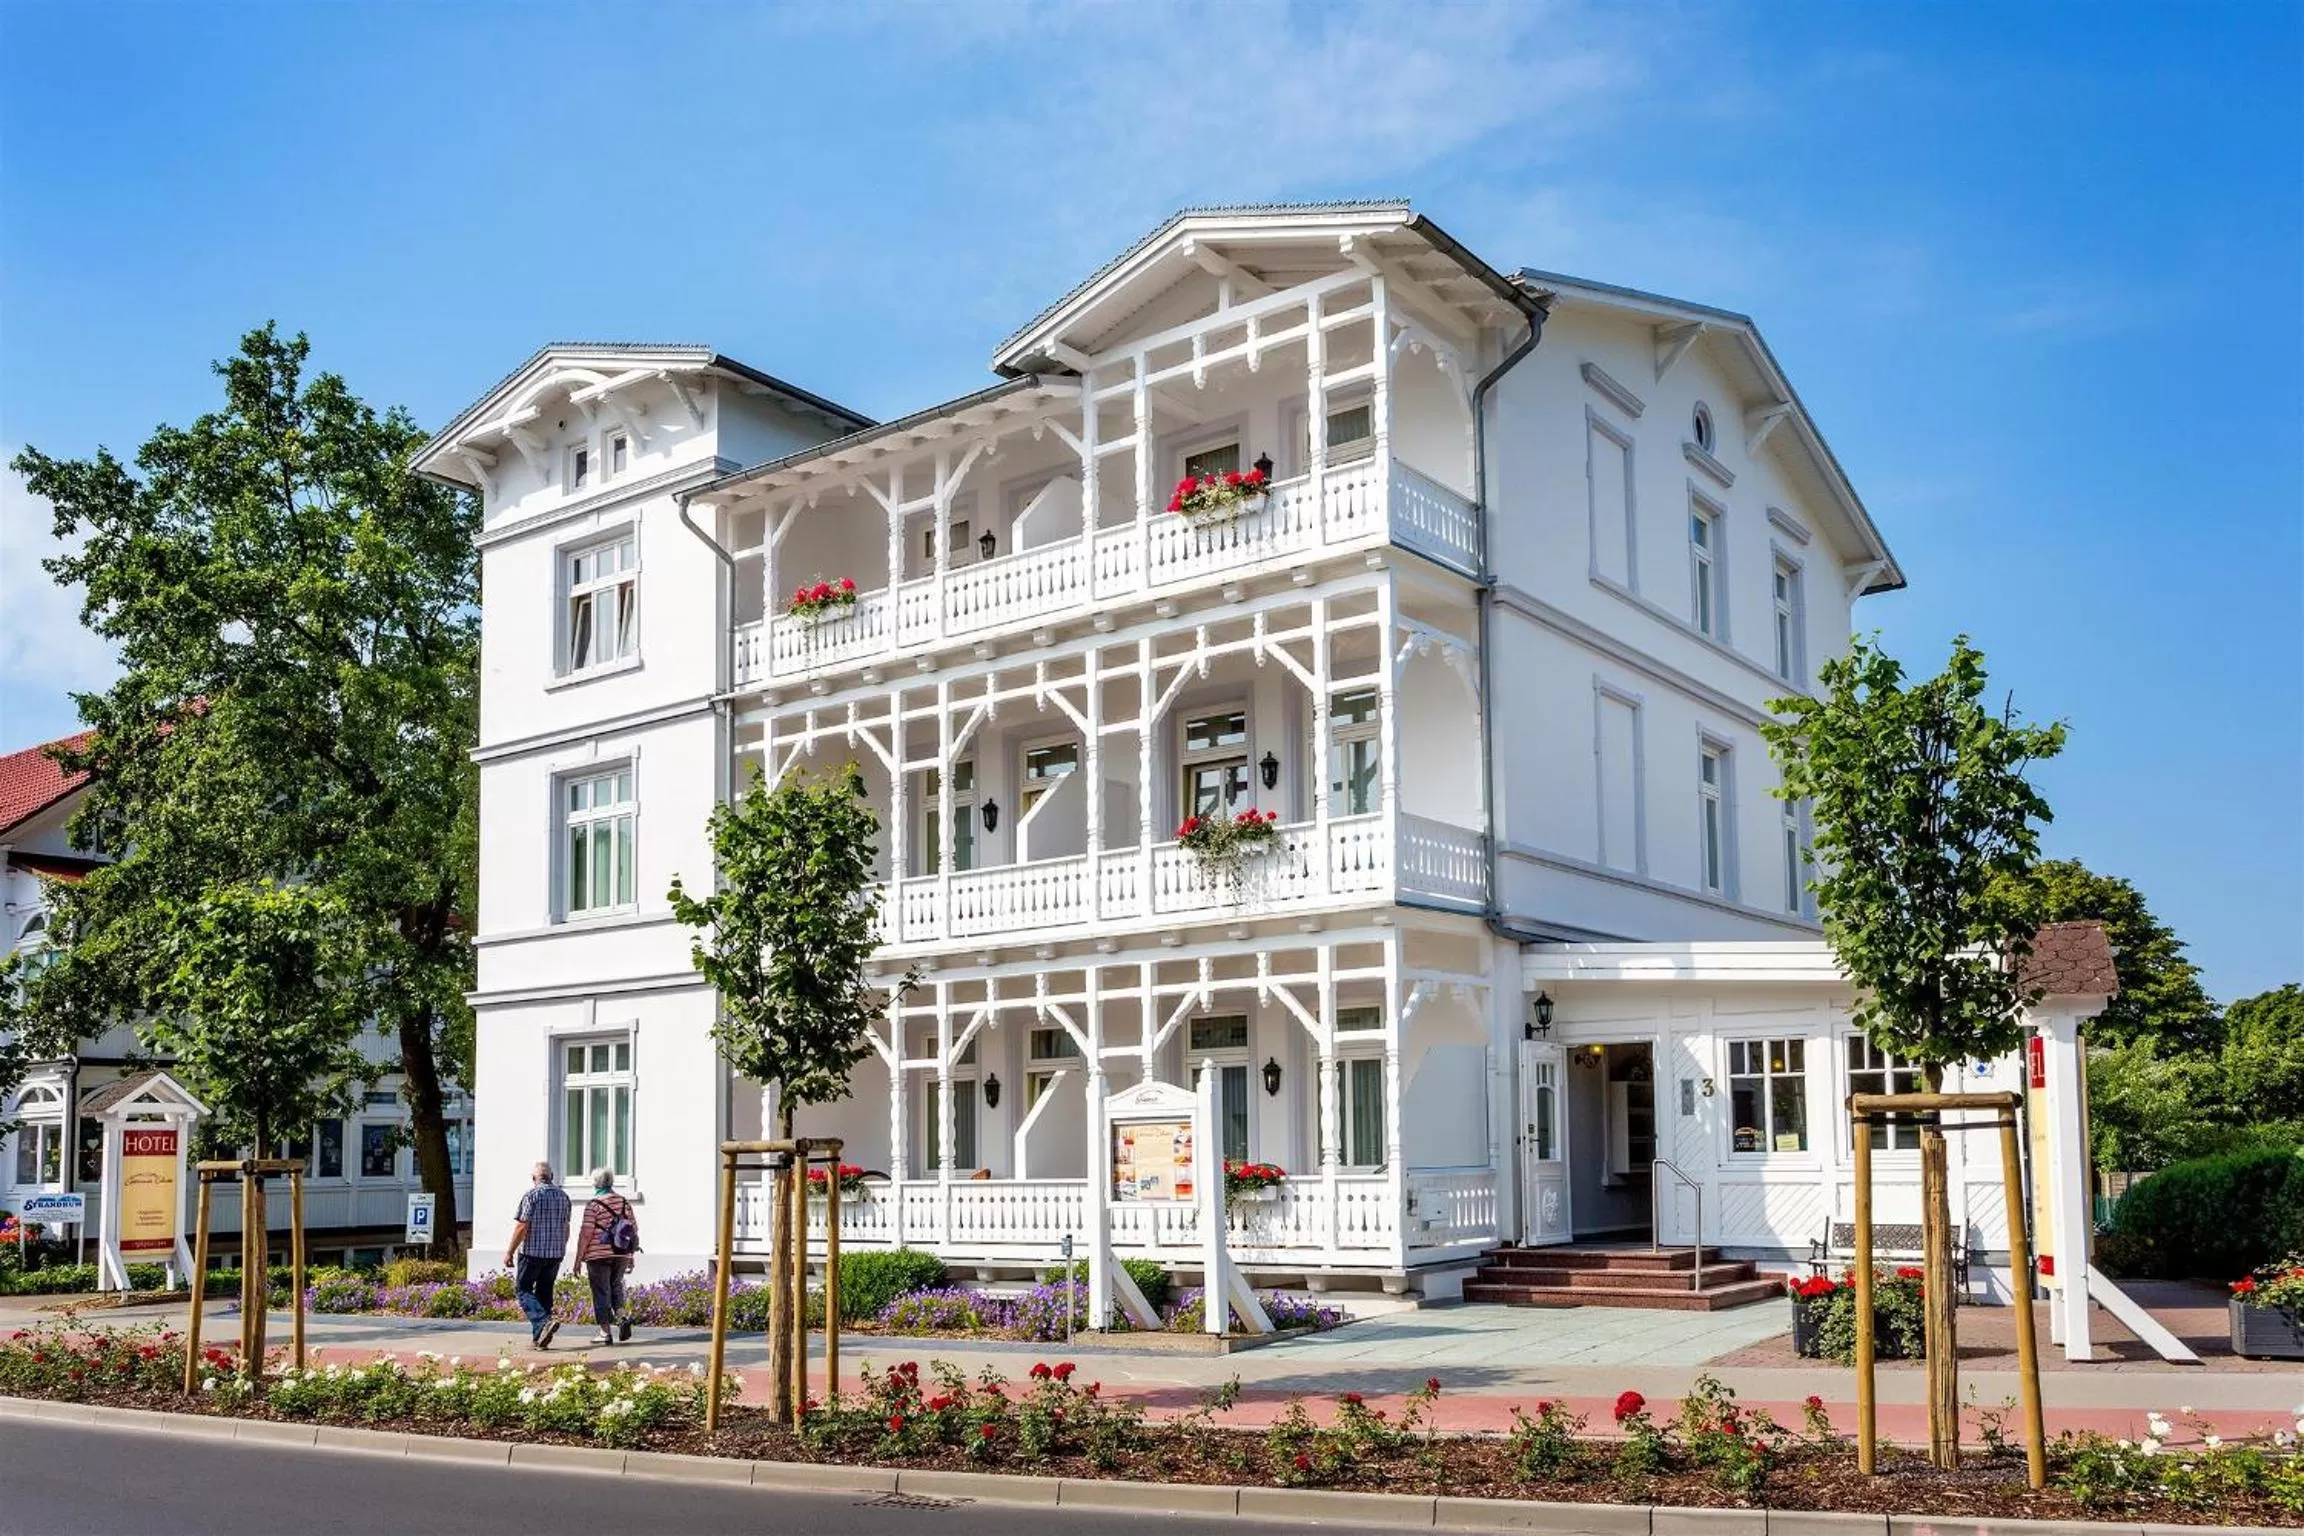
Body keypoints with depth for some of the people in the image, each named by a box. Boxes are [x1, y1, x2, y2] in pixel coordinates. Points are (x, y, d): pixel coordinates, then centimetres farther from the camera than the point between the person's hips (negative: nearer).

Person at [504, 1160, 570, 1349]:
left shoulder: (531, 1195, -10)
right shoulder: (563, 1196, 9)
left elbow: (522, 1227, -14)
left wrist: (509, 1252, -7)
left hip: (532, 1252, -6)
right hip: (555, 1253, 6)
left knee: (522, 1290, 3)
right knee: (544, 1293, 12)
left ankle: (544, 1322, -19)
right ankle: (538, 1338, 11)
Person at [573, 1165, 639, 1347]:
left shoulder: (593, 1204, -8)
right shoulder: (625, 1202, 7)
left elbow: (586, 1233, -12)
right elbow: (634, 1229, 9)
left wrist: (579, 1259, -5)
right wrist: (631, 1257, 17)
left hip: (599, 1256, -5)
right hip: (621, 1255, 5)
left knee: (601, 1293, 3)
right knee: (616, 1286, 22)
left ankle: (606, 1332, 4)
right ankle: (622, 1315, 0)